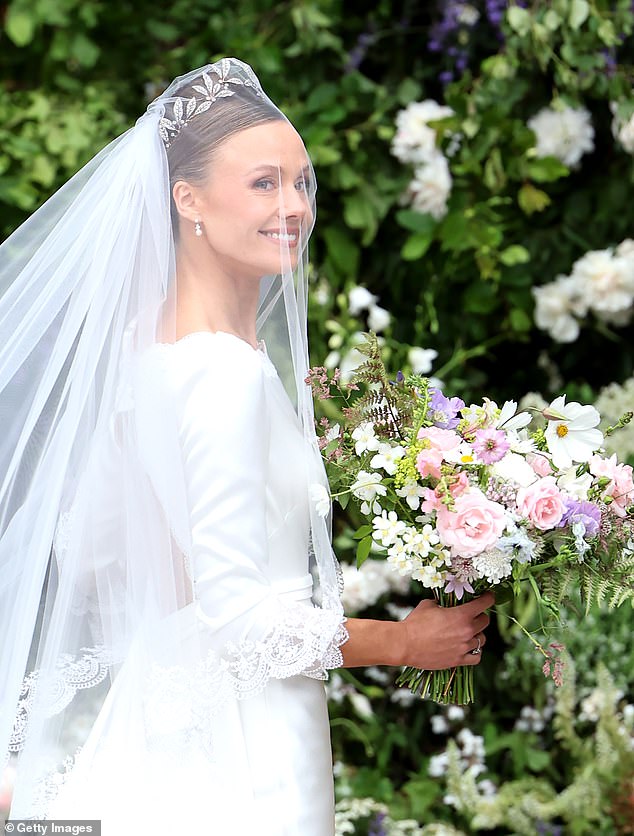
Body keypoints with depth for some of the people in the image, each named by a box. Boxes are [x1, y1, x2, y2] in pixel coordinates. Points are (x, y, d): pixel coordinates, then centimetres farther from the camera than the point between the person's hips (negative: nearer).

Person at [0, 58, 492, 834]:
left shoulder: (145, 349, 6)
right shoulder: (228, 371, -21)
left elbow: (84, 551, 12)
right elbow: (242, 617, -22)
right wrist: (405, 642, -9)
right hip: (239, 756, -9)